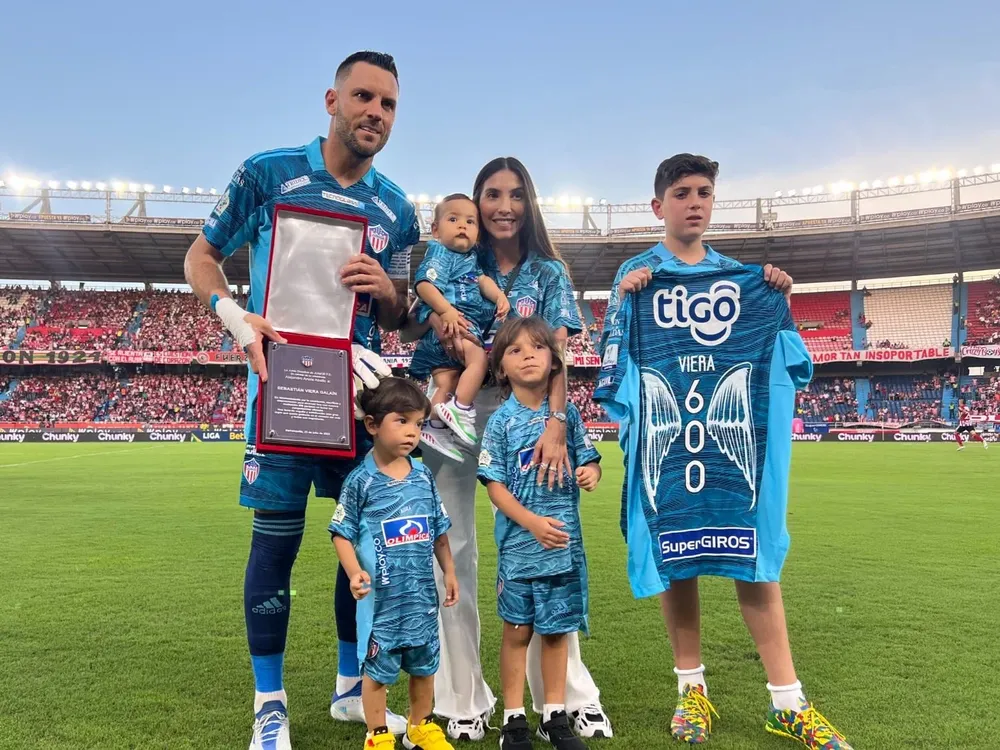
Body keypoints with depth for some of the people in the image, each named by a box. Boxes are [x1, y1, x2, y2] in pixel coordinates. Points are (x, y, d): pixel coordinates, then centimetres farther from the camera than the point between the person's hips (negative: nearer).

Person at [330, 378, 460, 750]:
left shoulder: (424, 476, 2)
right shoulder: (361, 481, -11)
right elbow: (342, 534, -8)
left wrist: (449, 573, 12)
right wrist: (355, 573, -21)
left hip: (422, 593, 5)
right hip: (381, 595, -4)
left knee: (424, 663, 18)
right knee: (377, 667, 7)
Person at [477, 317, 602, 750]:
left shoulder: (567, 414, 2)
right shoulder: (501, 421, -5)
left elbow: (589, 460, 11)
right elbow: (495, 485, -7)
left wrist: (591, 473, -14)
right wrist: (533, 522, -19)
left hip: (565, 542, 3)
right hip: (518, 543, -2)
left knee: (557, 630, 12)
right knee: (517, 631, 8)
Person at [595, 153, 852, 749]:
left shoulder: (741, 277, 14)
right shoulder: (636, 275, 7)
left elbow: (777, 356, 13)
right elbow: (615, 358, 1)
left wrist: (780, 303, -1)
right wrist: (625, 301, -12)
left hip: (735, 434, 2)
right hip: (664, 436, -1)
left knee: (755, 556, 0)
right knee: (675, 556, 4)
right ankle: (692, 688, 19)